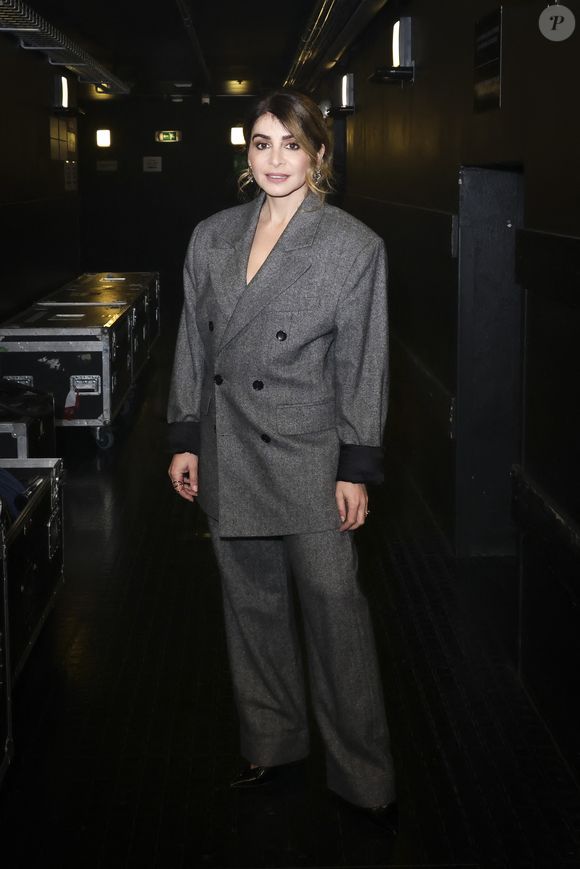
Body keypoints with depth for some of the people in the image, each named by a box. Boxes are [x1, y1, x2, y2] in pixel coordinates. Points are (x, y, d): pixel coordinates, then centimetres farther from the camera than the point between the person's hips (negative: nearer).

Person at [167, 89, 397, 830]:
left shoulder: (354, 246, -4)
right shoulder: (212, 238, 8)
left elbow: (362, 365, -5)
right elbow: (192, 343, 12)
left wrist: (356, 469, -7)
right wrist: (184, 438, 9)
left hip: (308, 456, -4)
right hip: (230, 455, 4)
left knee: (334, 609, -3)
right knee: (251, 603, 13)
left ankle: (366, 778, 9)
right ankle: (270, 744, 29)